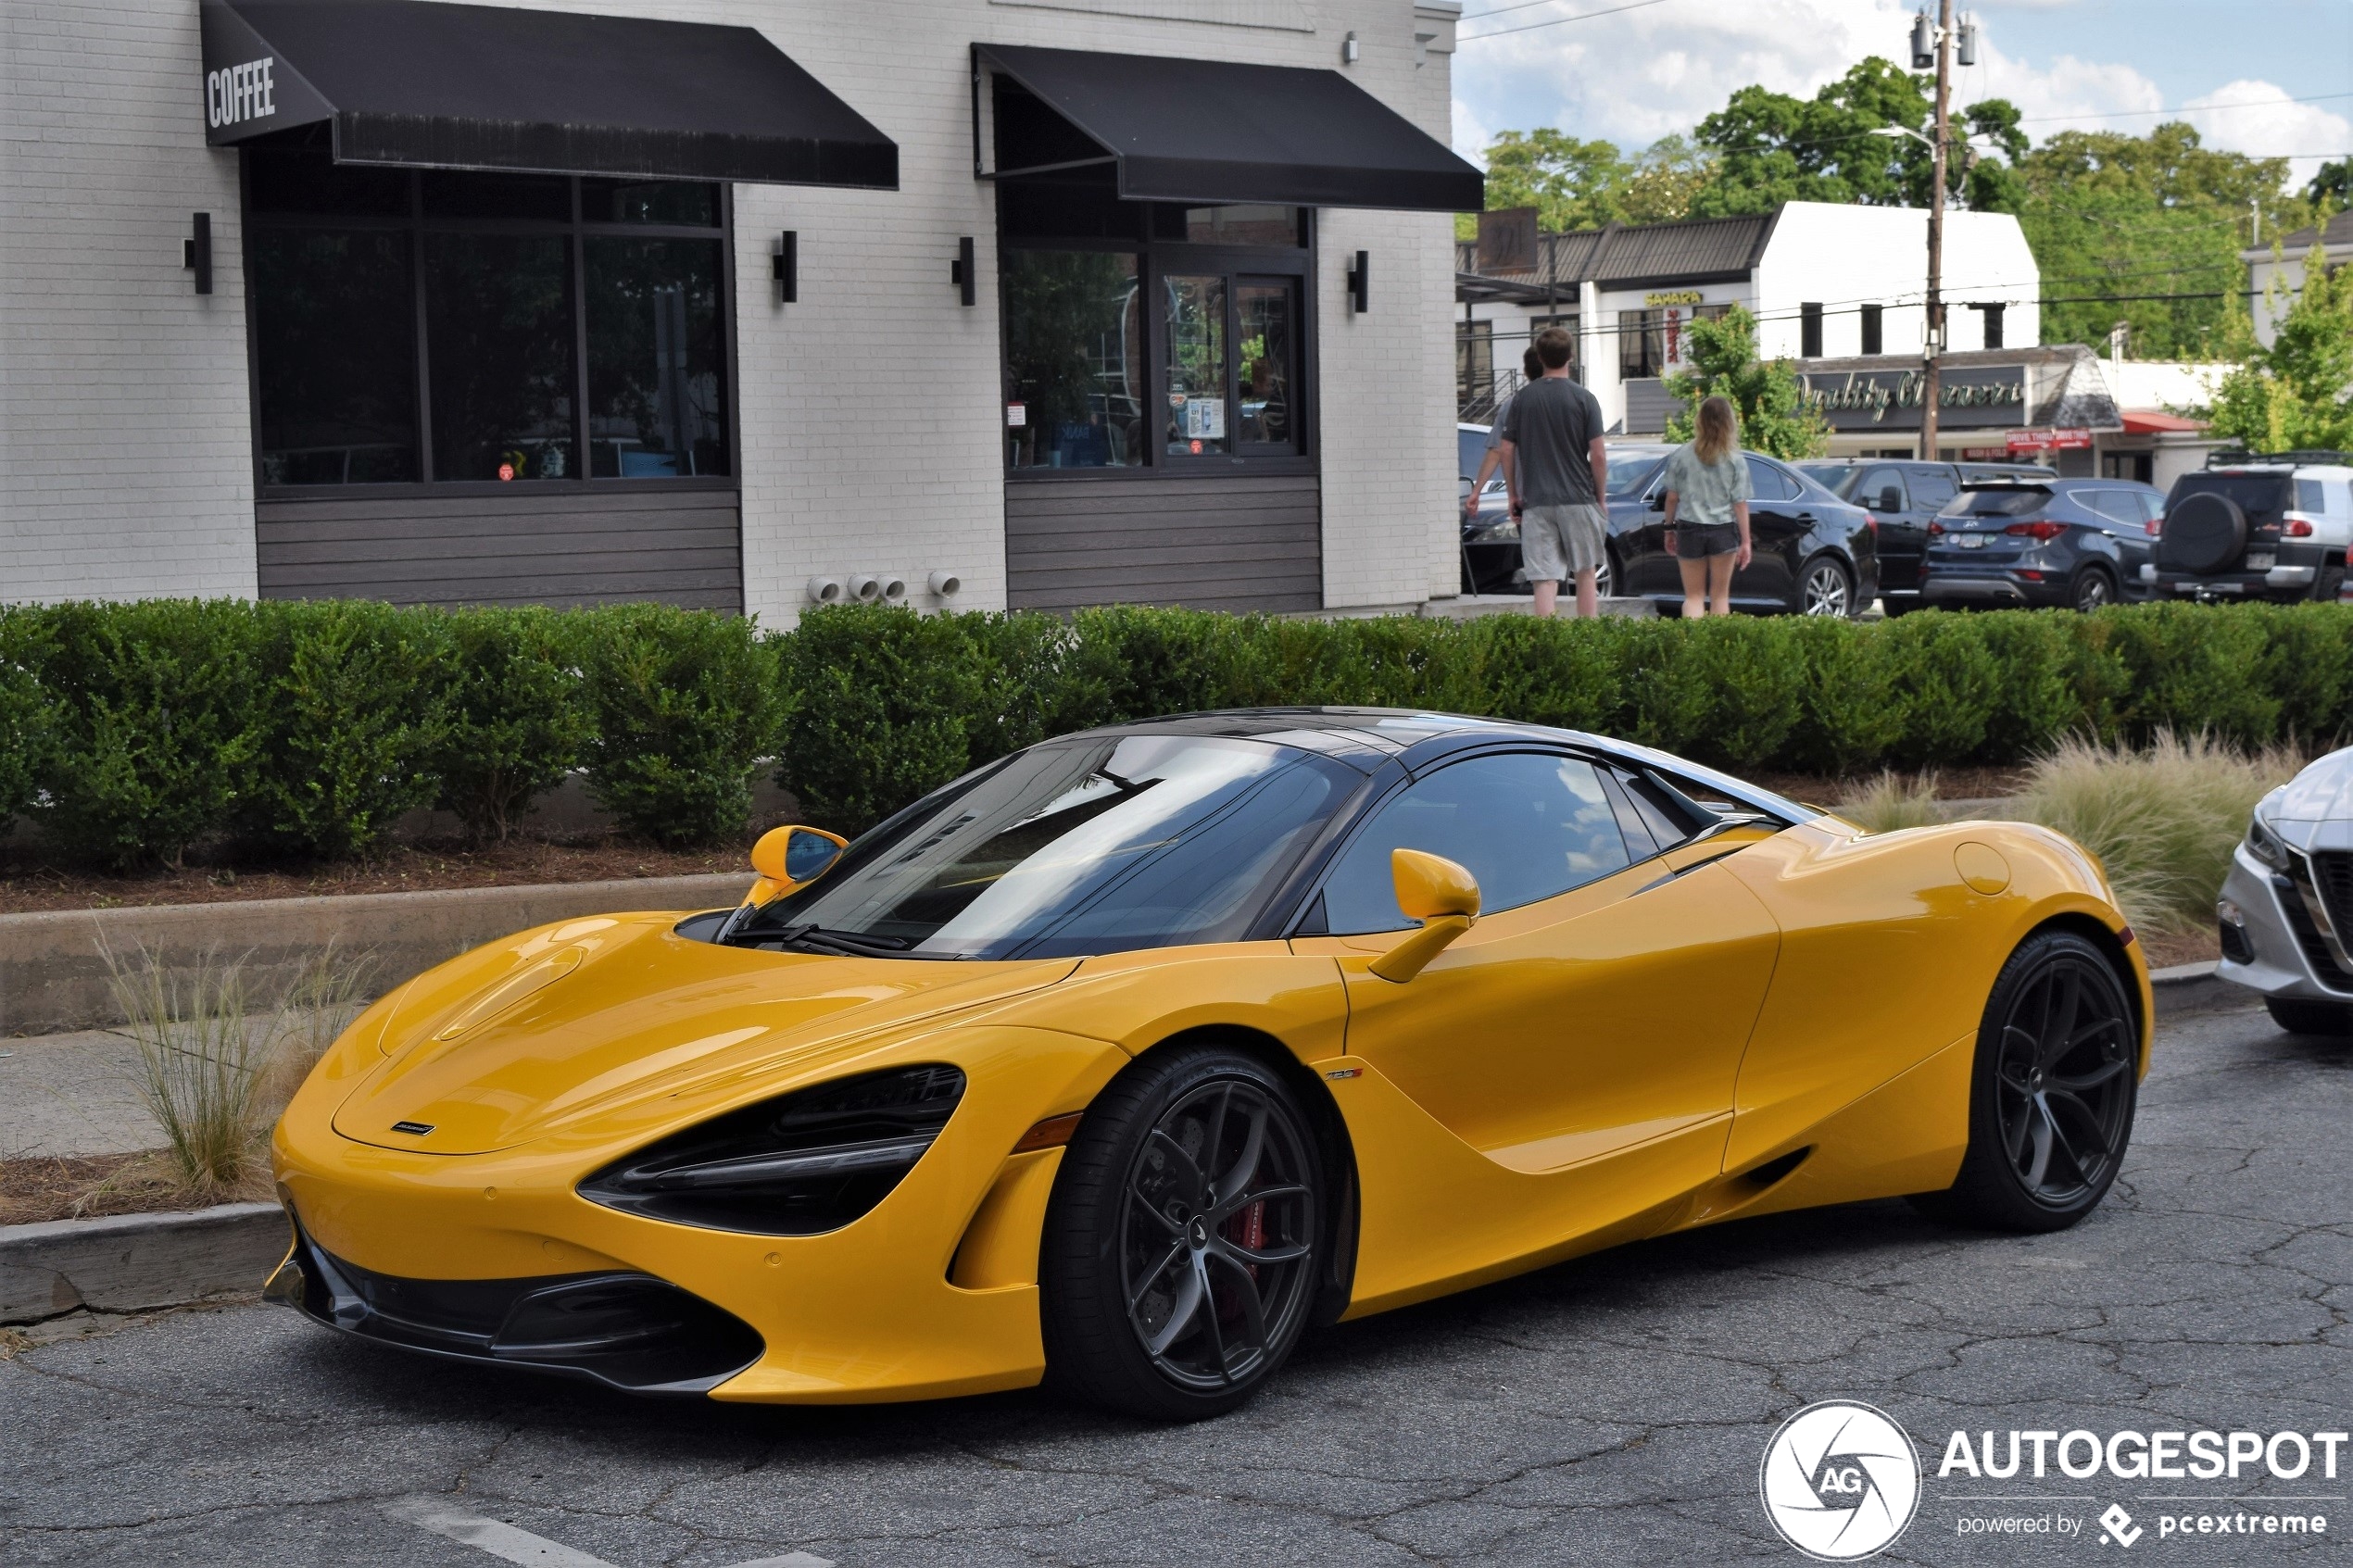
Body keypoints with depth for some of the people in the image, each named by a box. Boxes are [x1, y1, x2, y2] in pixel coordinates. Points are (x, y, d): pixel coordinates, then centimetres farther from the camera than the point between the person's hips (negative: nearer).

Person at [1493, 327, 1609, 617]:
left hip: (1536, 501, 1)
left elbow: (1506, 450, 3)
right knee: (1585, 575, 12)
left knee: (1544, 581, -2)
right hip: (1578, 498, -1)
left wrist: (1513, 494, 13)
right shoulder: (1583, 399, -3)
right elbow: (1598, 455, -6)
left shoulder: (1523, 398, 3)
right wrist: (1600, 497, 5)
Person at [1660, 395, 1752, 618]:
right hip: (1724, 531, 0)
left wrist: (1669, 529, 13)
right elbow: (1740, 503, -4)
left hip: (1689, 529, 0)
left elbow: (1672, 497, 1)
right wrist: (1745, 541, 0)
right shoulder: (1735, 461, -4)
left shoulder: (1682, 455, -3)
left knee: (1694, 596, 5)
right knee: (1720, 595, 11)